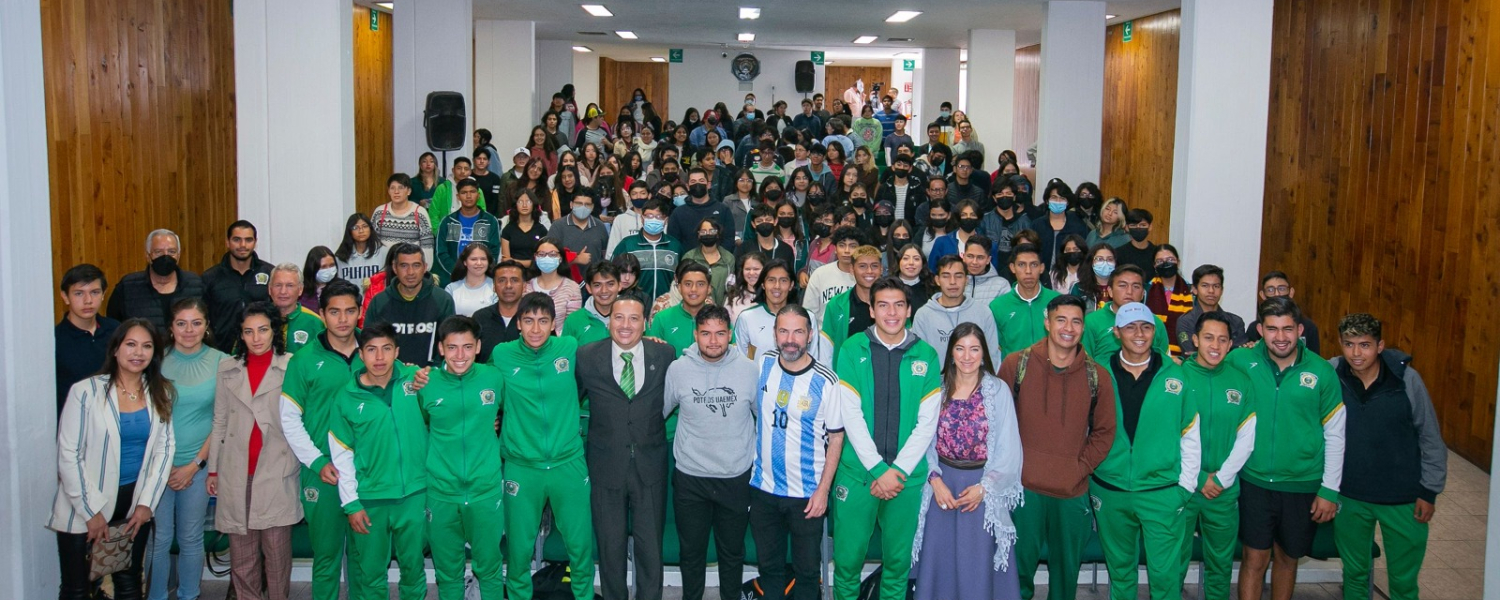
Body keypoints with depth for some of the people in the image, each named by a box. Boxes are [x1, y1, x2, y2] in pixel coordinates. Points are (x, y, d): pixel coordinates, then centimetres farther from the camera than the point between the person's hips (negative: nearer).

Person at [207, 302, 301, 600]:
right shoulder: (228, 368, 11)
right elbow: (219, 422, 14)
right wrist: (212, 469, 12)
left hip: (277, 471, -3)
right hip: (236, 473, 3)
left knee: (277, 548, -2)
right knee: (241, 551, 6)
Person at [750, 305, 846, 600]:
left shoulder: (826, 381, -13)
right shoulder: (761, 364, -4)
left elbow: (836, 437, -6)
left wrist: (823, 490, -10)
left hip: (808, 494, -3)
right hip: (763, 488, 3)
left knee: (806, 568, 9)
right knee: (769, 565, 16)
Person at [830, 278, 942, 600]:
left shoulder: (926, 355, 2)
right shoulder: (852, 350, -2)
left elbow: (928, 422, 0)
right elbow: (850, 415, -7)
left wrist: (898, 470, -9)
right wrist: (878, 469, -12)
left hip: (907, 475, 1)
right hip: (857, 473, -1)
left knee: (898, 558, 10)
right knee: (848, 556, 3)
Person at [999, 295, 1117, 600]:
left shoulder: (1097, 376, 2)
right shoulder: (1016, 364, -2)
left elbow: (1104, 431, 8)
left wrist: (1081, 468, -3)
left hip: (1073, 493, 2)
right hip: (1023, 487, -2)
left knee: (1066, 571, 14)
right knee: (1020, 567, 6)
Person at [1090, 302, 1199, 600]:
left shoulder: (1175, 375, -1)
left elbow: (1190, 435, 2)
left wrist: (1186, 484, -1)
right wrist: (1088, 479, 2)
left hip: (1162, 493, -1)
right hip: (1109, 492, 1)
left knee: (1165, 573, 1)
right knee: (1119, 568, 16)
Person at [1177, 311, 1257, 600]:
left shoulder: (1240, 381, 3)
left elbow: (1246, 438, 3)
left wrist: (1222, 478, -6)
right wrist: (1198, 478, -10)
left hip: (1224, 488, 3)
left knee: (1221, 562, 12)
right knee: (1174, 560, 6)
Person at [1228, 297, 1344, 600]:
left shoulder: (1322, 372, -7)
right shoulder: (1240, 361, -9)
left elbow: (1335, 435, -1)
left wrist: (1330, 490, -2)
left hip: (1303, 485, 1)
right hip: (1254, 481, -1)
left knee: (1287, 558, 16)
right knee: (1255, 558, 4)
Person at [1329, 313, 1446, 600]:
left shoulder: (1406, 379, -14)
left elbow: (1431, 438, -4)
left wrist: (1429, 491, -2)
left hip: (1403, 499, -1)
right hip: (1349, 497, 2)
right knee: (1354, 574, 18)